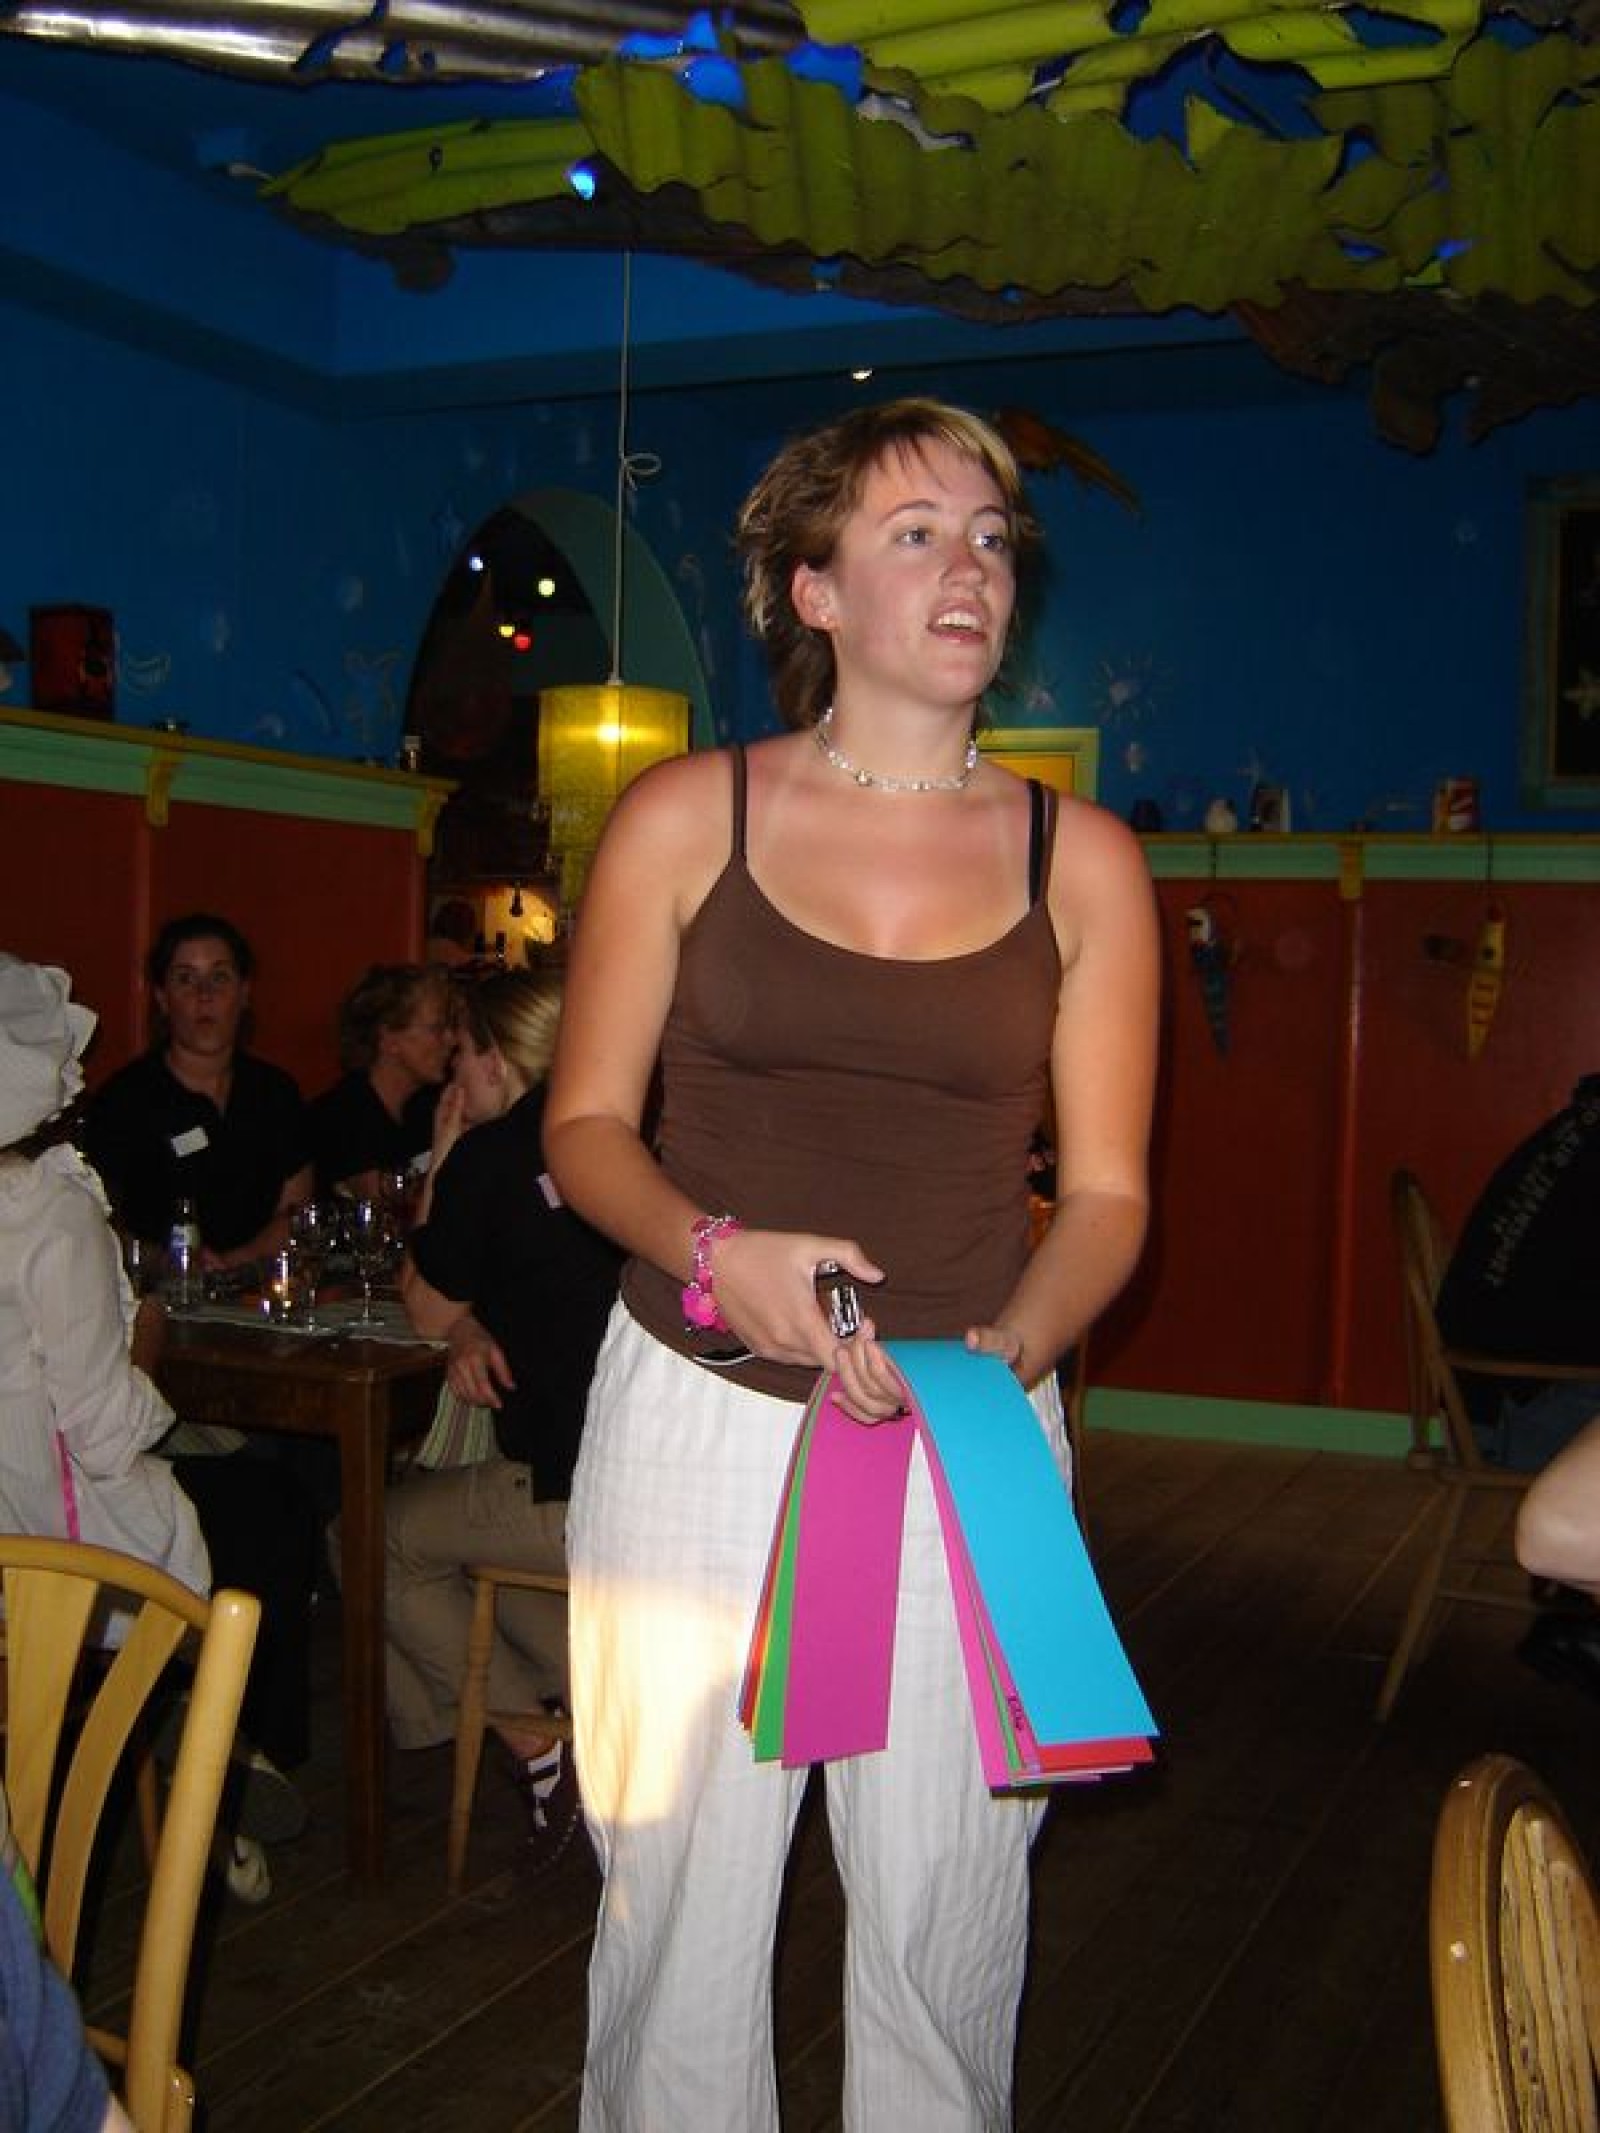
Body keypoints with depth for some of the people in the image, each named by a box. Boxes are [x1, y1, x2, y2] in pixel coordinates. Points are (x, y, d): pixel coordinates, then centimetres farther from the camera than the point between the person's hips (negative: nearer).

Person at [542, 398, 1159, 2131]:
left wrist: (1008, 1352, -14)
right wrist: (714, 1253, -16)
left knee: (945, 1913, 6)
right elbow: (586, 1123, 3)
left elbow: (1105, 1189, 4)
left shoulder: (1081, 863, 4)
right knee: (676, 1893, 7)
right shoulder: (685, 819, 2)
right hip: (697, 1412, 0)